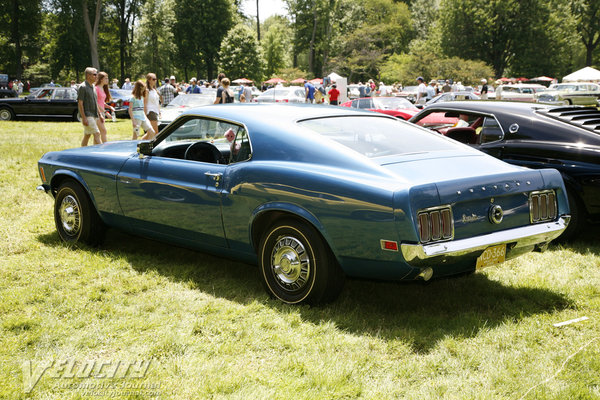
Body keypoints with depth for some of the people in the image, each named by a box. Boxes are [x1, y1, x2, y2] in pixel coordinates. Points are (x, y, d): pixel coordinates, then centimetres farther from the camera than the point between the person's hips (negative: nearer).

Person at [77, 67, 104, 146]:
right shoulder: (83, 87, -11)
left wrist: (100, 114, 18)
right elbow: (80, 103, -15)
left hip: (93, 116, 9)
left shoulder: (92, 87, 15)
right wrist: (84, 118, -20)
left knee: (87, 136, 11)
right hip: (87, 116, -9)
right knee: (97, 133, -13)